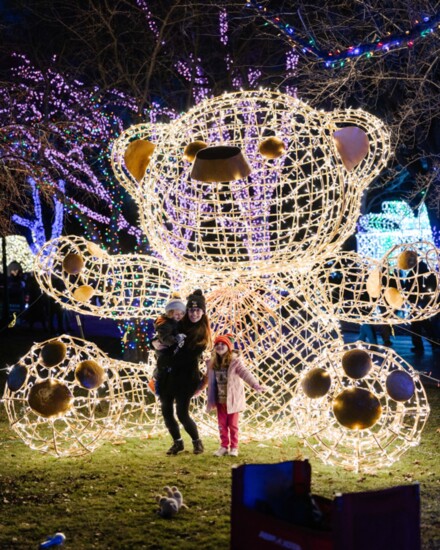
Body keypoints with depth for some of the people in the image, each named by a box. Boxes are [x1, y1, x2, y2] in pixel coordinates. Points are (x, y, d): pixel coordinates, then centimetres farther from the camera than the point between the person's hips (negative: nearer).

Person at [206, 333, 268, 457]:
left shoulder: (235, 361, -14)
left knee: (232, 424, 7)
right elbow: (208, 379, 13)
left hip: (232, 399, -4)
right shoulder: (212, 363, 0)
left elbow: (245, 373, -24)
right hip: (220, 399, 4)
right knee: (222, 425, 11)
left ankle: (234, 447, 18)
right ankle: (224, 446, 22)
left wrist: (256, 385, -37)